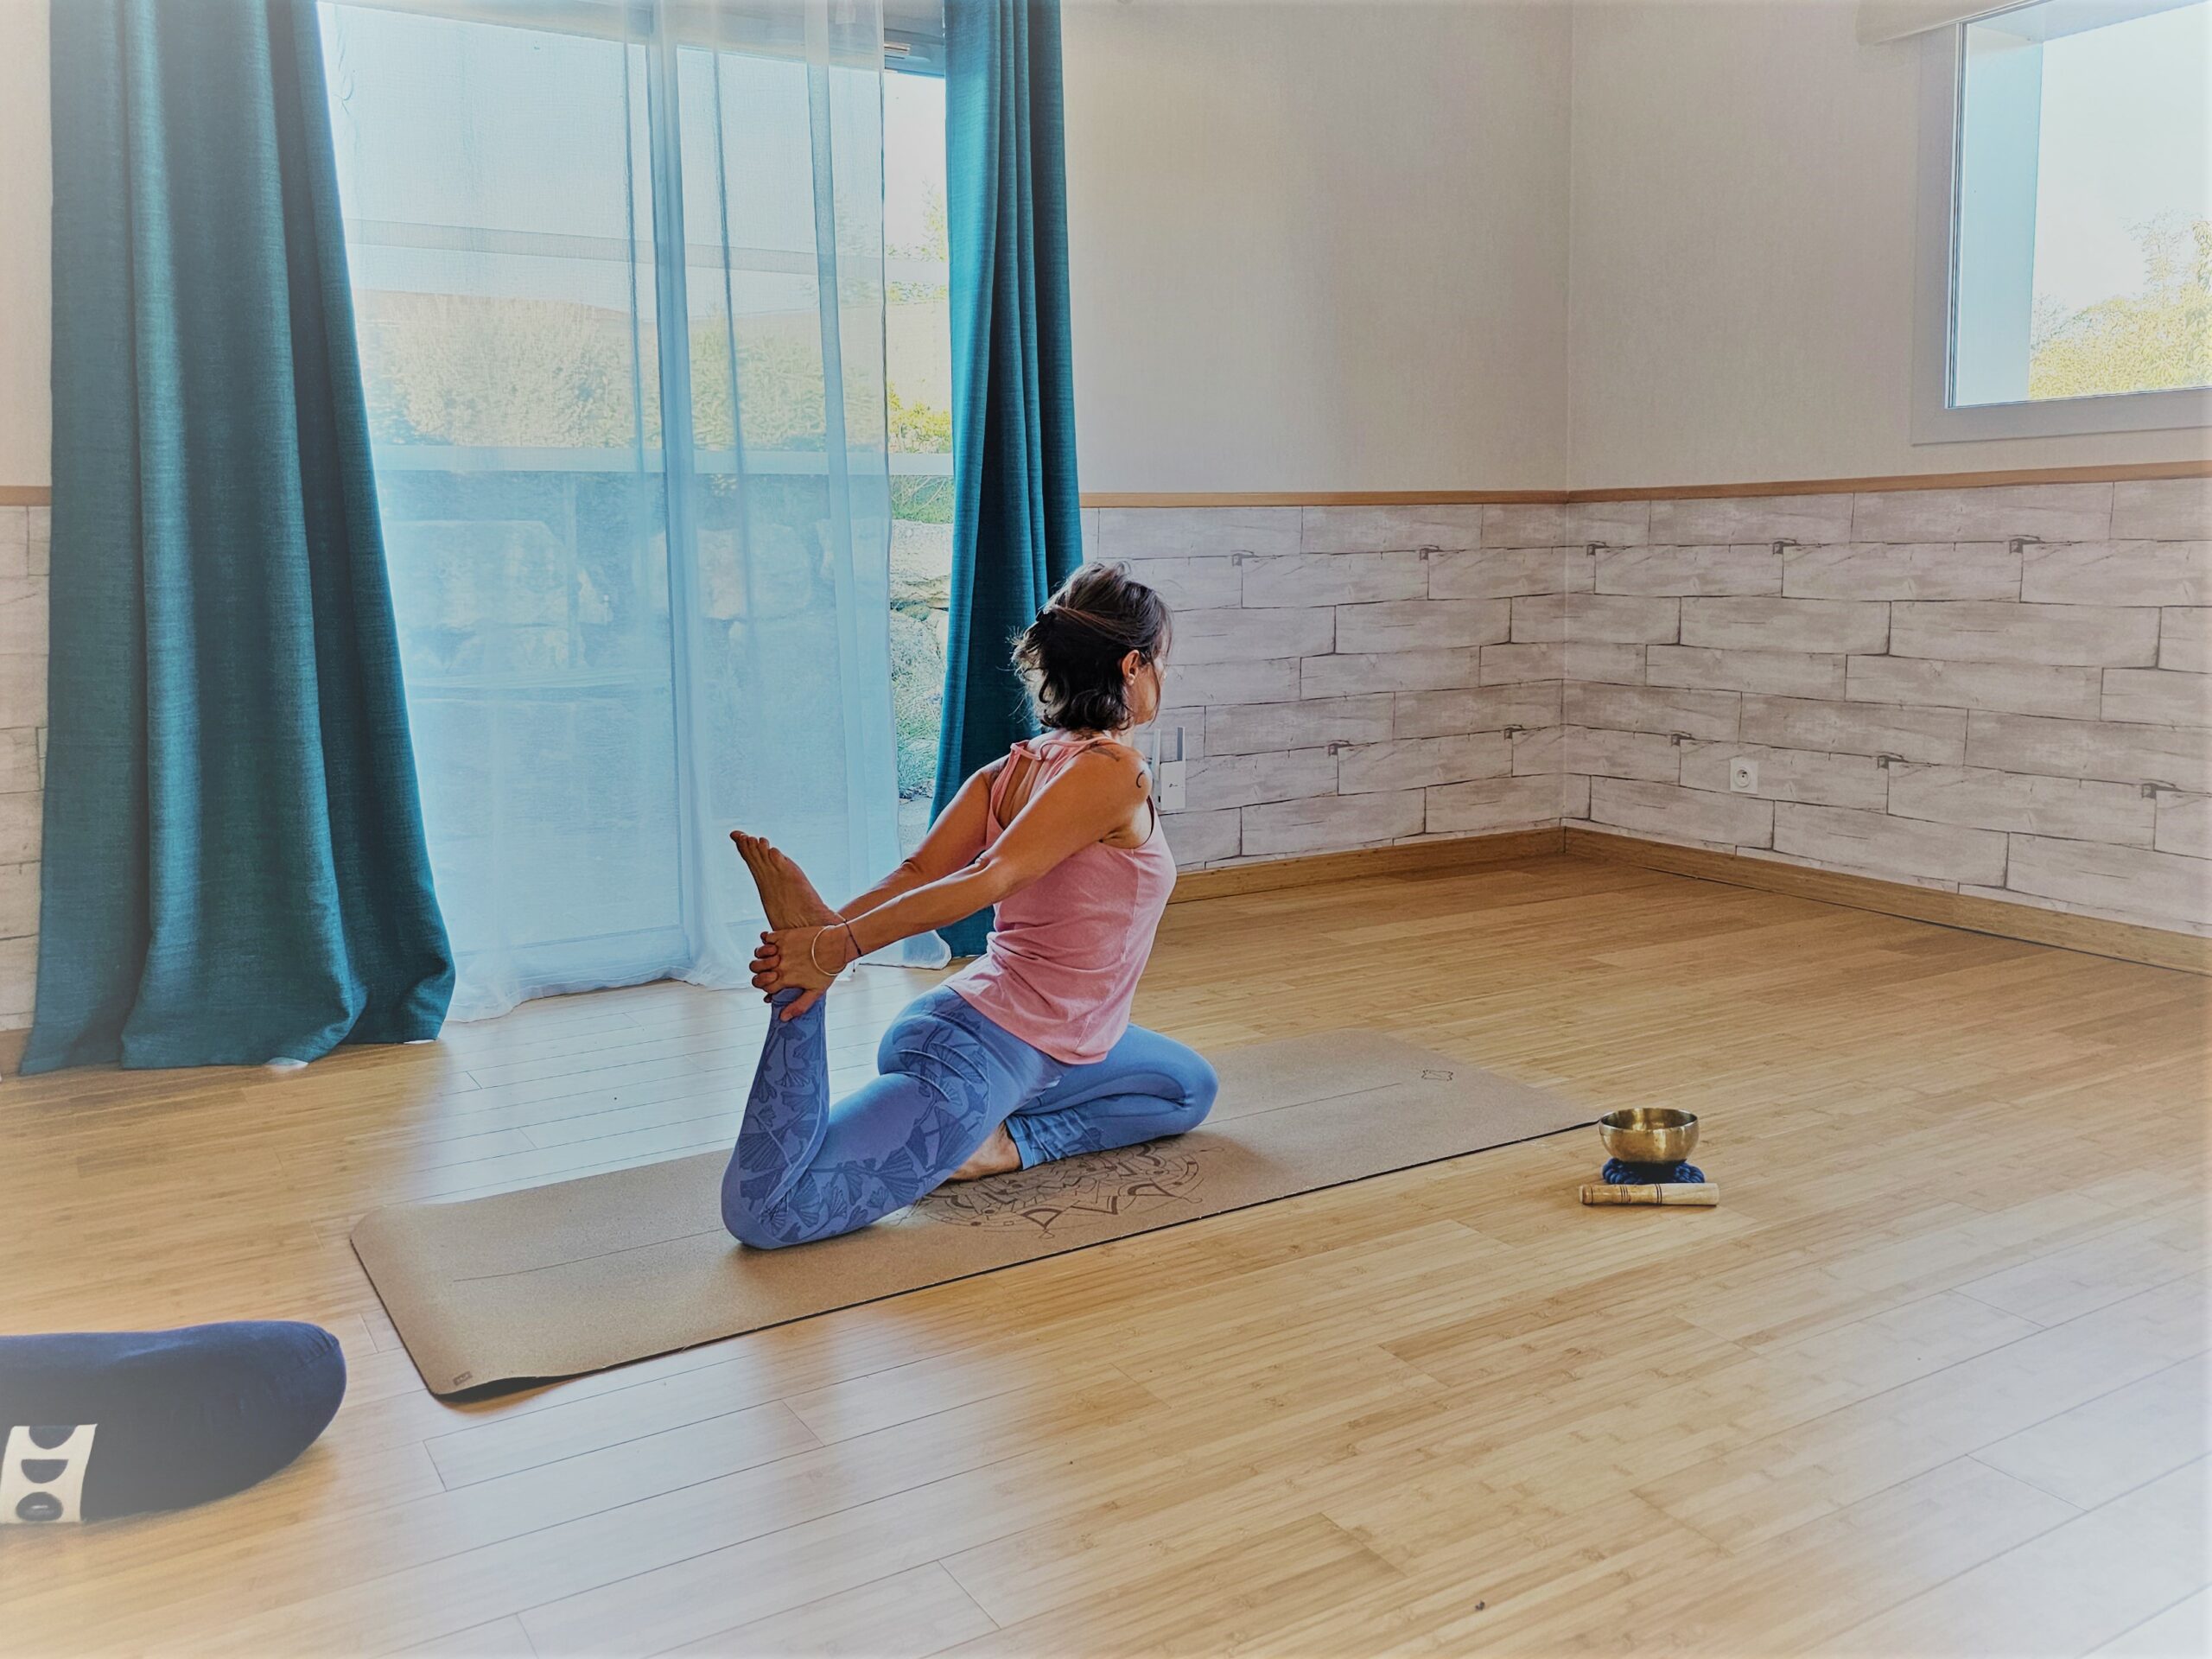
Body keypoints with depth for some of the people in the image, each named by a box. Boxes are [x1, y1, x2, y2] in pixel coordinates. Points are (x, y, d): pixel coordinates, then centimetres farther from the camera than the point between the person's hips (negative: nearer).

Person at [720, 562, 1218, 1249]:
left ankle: (1003, 1142, 9)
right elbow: (989, 880, -24)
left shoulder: (1012, 767, 11)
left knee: (1189, 1088, 29)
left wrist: (828, 934, -17)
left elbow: (914, 874, -4)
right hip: (986, 1053, -9)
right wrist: (835, 946, -29)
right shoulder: (1113, 772, -15)